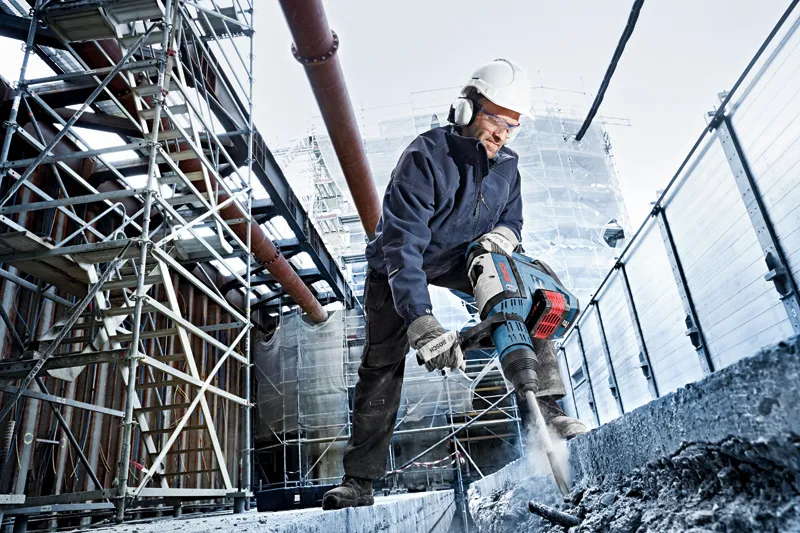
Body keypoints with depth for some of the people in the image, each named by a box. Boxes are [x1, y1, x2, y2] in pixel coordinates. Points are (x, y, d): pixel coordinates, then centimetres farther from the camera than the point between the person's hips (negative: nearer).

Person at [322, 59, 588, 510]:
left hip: (462, 258, 5)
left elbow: (513, 217, 8)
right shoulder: (426, 155, -29)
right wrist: (420, 318, -48)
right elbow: (403, 240, -37)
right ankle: (360, 480, 2)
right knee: (383, 363, -9)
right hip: (401, 267, -4)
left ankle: (544, 405, -13)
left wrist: (505, 232, -21)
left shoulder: (507, 166, -8)